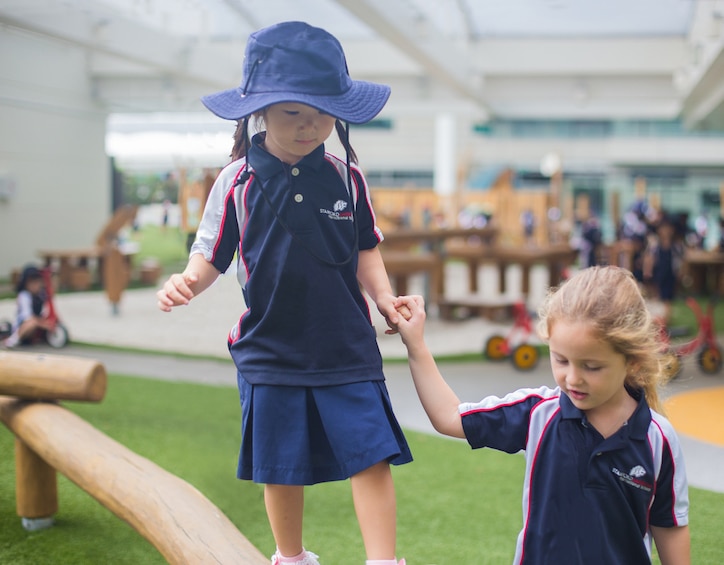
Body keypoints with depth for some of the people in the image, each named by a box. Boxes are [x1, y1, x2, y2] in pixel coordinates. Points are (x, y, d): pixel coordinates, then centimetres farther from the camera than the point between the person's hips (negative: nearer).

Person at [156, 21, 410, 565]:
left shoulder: (346, 178, -2)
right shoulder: (237, 183, -6)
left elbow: (365, 249, 9)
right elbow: (211, 255, -2)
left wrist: (384, 298, -6)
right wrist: (187, 282, -23)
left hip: (348, 348, 0)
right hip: (270, 351, 0)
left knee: (372, 454, -5)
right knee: (283, 466, 13)